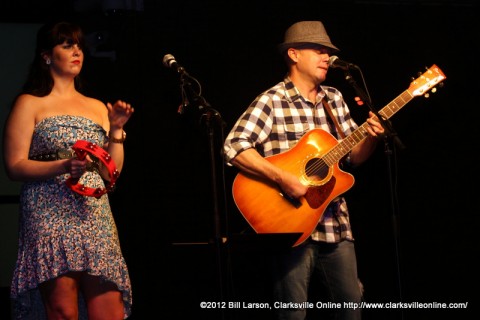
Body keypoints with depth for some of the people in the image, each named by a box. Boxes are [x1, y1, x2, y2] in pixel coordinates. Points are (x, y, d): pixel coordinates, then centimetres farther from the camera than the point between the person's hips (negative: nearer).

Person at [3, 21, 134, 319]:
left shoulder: (98, 107, 20)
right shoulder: (30, 104, 7)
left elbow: (112, 173, 17)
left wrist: (117, 129, 4)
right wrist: (64, 166, -17)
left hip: (96, 217, 4)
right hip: (50, 215, -4)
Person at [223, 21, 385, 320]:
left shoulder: (334, 99, 13)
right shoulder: (272, 101, -7)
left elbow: (354, 156, 16)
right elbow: (234, 148, -18)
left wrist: (372, 137, -6)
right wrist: (282, 178, -26)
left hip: (335, 222, 6)